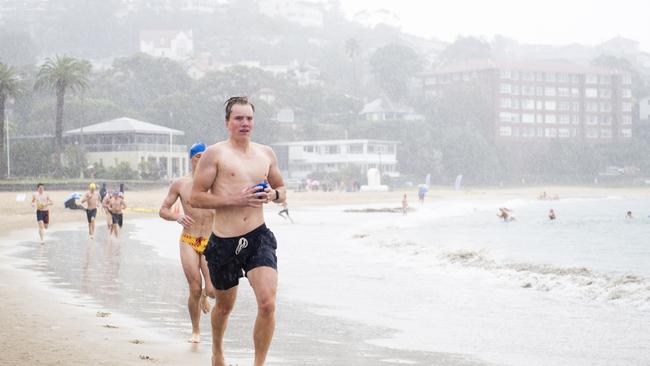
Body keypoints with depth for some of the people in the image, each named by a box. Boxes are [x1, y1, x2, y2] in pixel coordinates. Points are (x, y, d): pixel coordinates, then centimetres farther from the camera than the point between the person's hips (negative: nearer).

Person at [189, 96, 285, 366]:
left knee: (267, 303, -17)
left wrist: (272, 195, -1)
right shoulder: (215, 154, -3)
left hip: (259, 237, 2)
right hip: (224, 242, -2)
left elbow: (282, 190, 24)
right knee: (225, 306, 17)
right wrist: (235, 199, -17)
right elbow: (195, 197, -8)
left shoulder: (266, 154, 11)